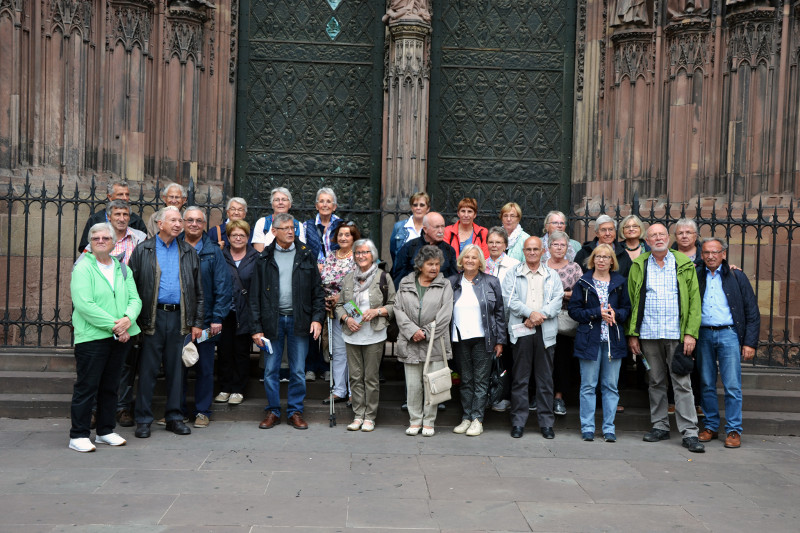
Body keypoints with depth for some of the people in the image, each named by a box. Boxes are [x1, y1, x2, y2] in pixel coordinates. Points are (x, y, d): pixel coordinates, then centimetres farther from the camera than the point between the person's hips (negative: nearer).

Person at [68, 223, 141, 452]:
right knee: (86, 386, -2)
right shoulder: (82, 268, -4)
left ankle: (106, 431, 23)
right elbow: (84, 304, -14)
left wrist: (128, 319, -13)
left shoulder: (122, 269, 14)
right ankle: (78, 435, 9)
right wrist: (113, 325, -17)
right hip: (91, 336, -6)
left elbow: (135, 299, 9)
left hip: (121, 337, 6)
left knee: (110, 386, 13)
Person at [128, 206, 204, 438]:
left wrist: (197, 322, 6)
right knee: (148, 369, 2)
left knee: (176, 369, 8)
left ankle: (174, 417, 19)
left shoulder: (189, 252, 11)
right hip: (153, 317, -2)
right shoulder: (143, 250, 3)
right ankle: (143, 419, 12)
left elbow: (198, 290, 12)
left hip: (180, 318, 3)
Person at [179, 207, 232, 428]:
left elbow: (223, 286, -1)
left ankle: (202, 411, 17)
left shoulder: (213, 251, 3)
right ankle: (177, 410, 20)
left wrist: (217, 318, -8)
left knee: (205, 368, 5)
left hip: (205, 319, -1)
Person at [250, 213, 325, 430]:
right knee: (270, 369, 6)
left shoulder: (306, 256, 5)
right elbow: (255, 295, 2)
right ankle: (273, 411, 20)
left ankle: (295, 411, 18)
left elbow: (317, 290, 6)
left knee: (298, 370, 5)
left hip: (298, 320, 0)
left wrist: (317, 318, -5)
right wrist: (256, 327, -3)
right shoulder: (264, 259, 3)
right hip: (272, 320, 0)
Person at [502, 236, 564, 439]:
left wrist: (540, 315, -12)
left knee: (545, 378, 4)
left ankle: (546, 422, 12)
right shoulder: (513, 274, 10)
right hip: (521, 330, -1)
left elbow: (557, 300, 3)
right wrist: (530, 313, -15)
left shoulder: (552, 276, 14)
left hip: (546, 331, 1)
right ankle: (518, 422, 7)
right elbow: (509, 298, -3)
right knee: (520, 378, 0)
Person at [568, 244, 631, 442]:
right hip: (589, 340, -2)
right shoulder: (583, 283, 3)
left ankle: (609, 428, 14)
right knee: (588, 386, 2)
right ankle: (587, 427, 9)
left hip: (614, 341, 2)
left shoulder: (620, 283, 9)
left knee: (611, 386, 5)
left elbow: (627, 309, 10)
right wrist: (597, 313, -12)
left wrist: (615, 314, -10)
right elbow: (574, 310, -1)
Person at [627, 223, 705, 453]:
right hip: (648, 334, 2)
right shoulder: (639, 266, 8)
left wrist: (691, 333, -7)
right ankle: (660, 426, 21)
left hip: (676, 334, -2)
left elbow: (694, 300, 1)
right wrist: (632, 333, 2)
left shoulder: (684, 264, 4)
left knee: (682, 382, -2)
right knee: (656, 382, 10)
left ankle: (689, 432, 2)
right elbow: (632, 301, 8)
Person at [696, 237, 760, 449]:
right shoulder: (695, 276, 9)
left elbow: (752, 312, 4)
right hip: (703, 335, 2)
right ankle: (710, 426, 19)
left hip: (729, 334, -2)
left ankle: (733, 430, 6)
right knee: (707, 385, 8)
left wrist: (750, 343, -3)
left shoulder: (736, 277, 5)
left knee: (732, 386, -3)